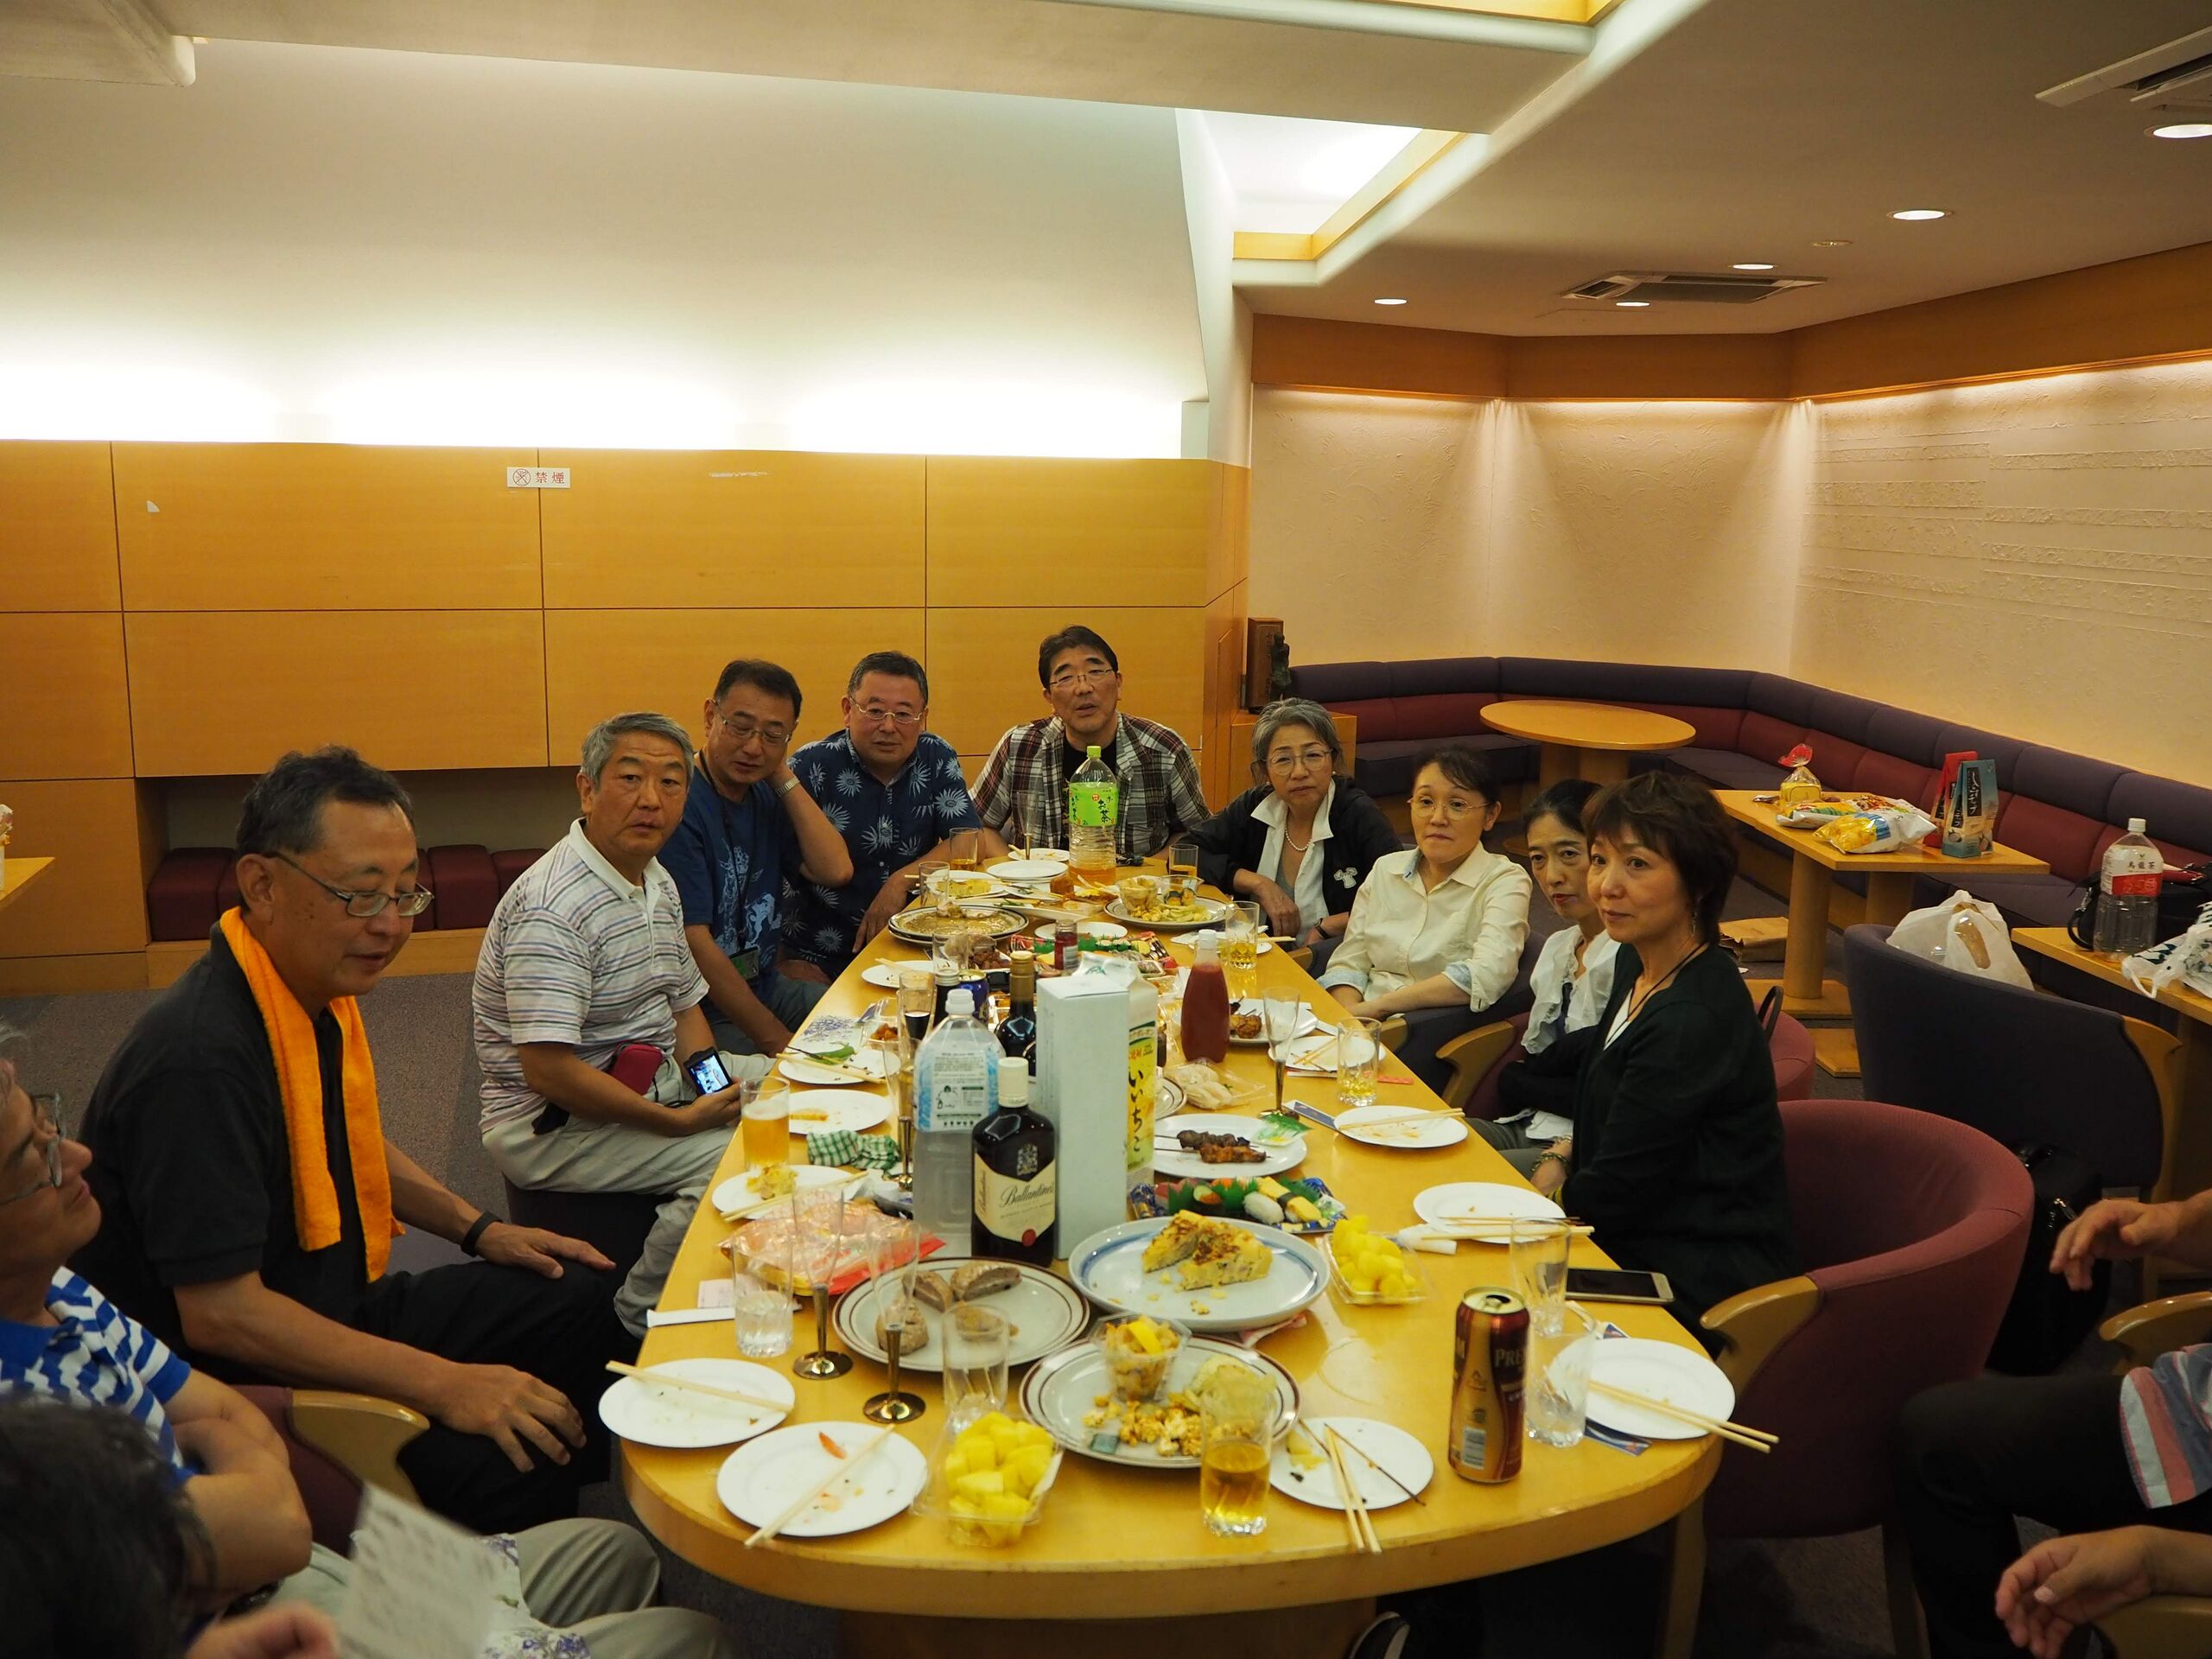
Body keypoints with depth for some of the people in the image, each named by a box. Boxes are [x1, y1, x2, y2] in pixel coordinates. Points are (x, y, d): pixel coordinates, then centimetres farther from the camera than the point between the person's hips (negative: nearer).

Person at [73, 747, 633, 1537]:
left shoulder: (320, 990, 4)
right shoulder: (202, 1055, -27)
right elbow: (219, 1313, -29)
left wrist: (476, 1227, 14)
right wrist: (443, 1385, -29)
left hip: (343, 1311, 10)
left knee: (591, 1303, 8)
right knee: (503, 1468, -27)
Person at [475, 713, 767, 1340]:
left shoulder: (658, 883, 8)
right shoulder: (553, 907, -24)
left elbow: (684, 1003, 17)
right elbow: (549, 1072, -29)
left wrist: (711, 1085, -2)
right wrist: (677, 1121, -24)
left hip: (649, 1082, 10)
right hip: (552, 1126, -10)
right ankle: (639, 1324, -6)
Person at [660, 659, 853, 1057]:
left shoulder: (765, 795, 8)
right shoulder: (680, 804, -19)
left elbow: (836, 871, -3)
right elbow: (694, 942, -22)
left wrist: (784, 778, -7)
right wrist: (774, 1040, -21)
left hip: (765, 984, 8)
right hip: (706, 1014, -8)